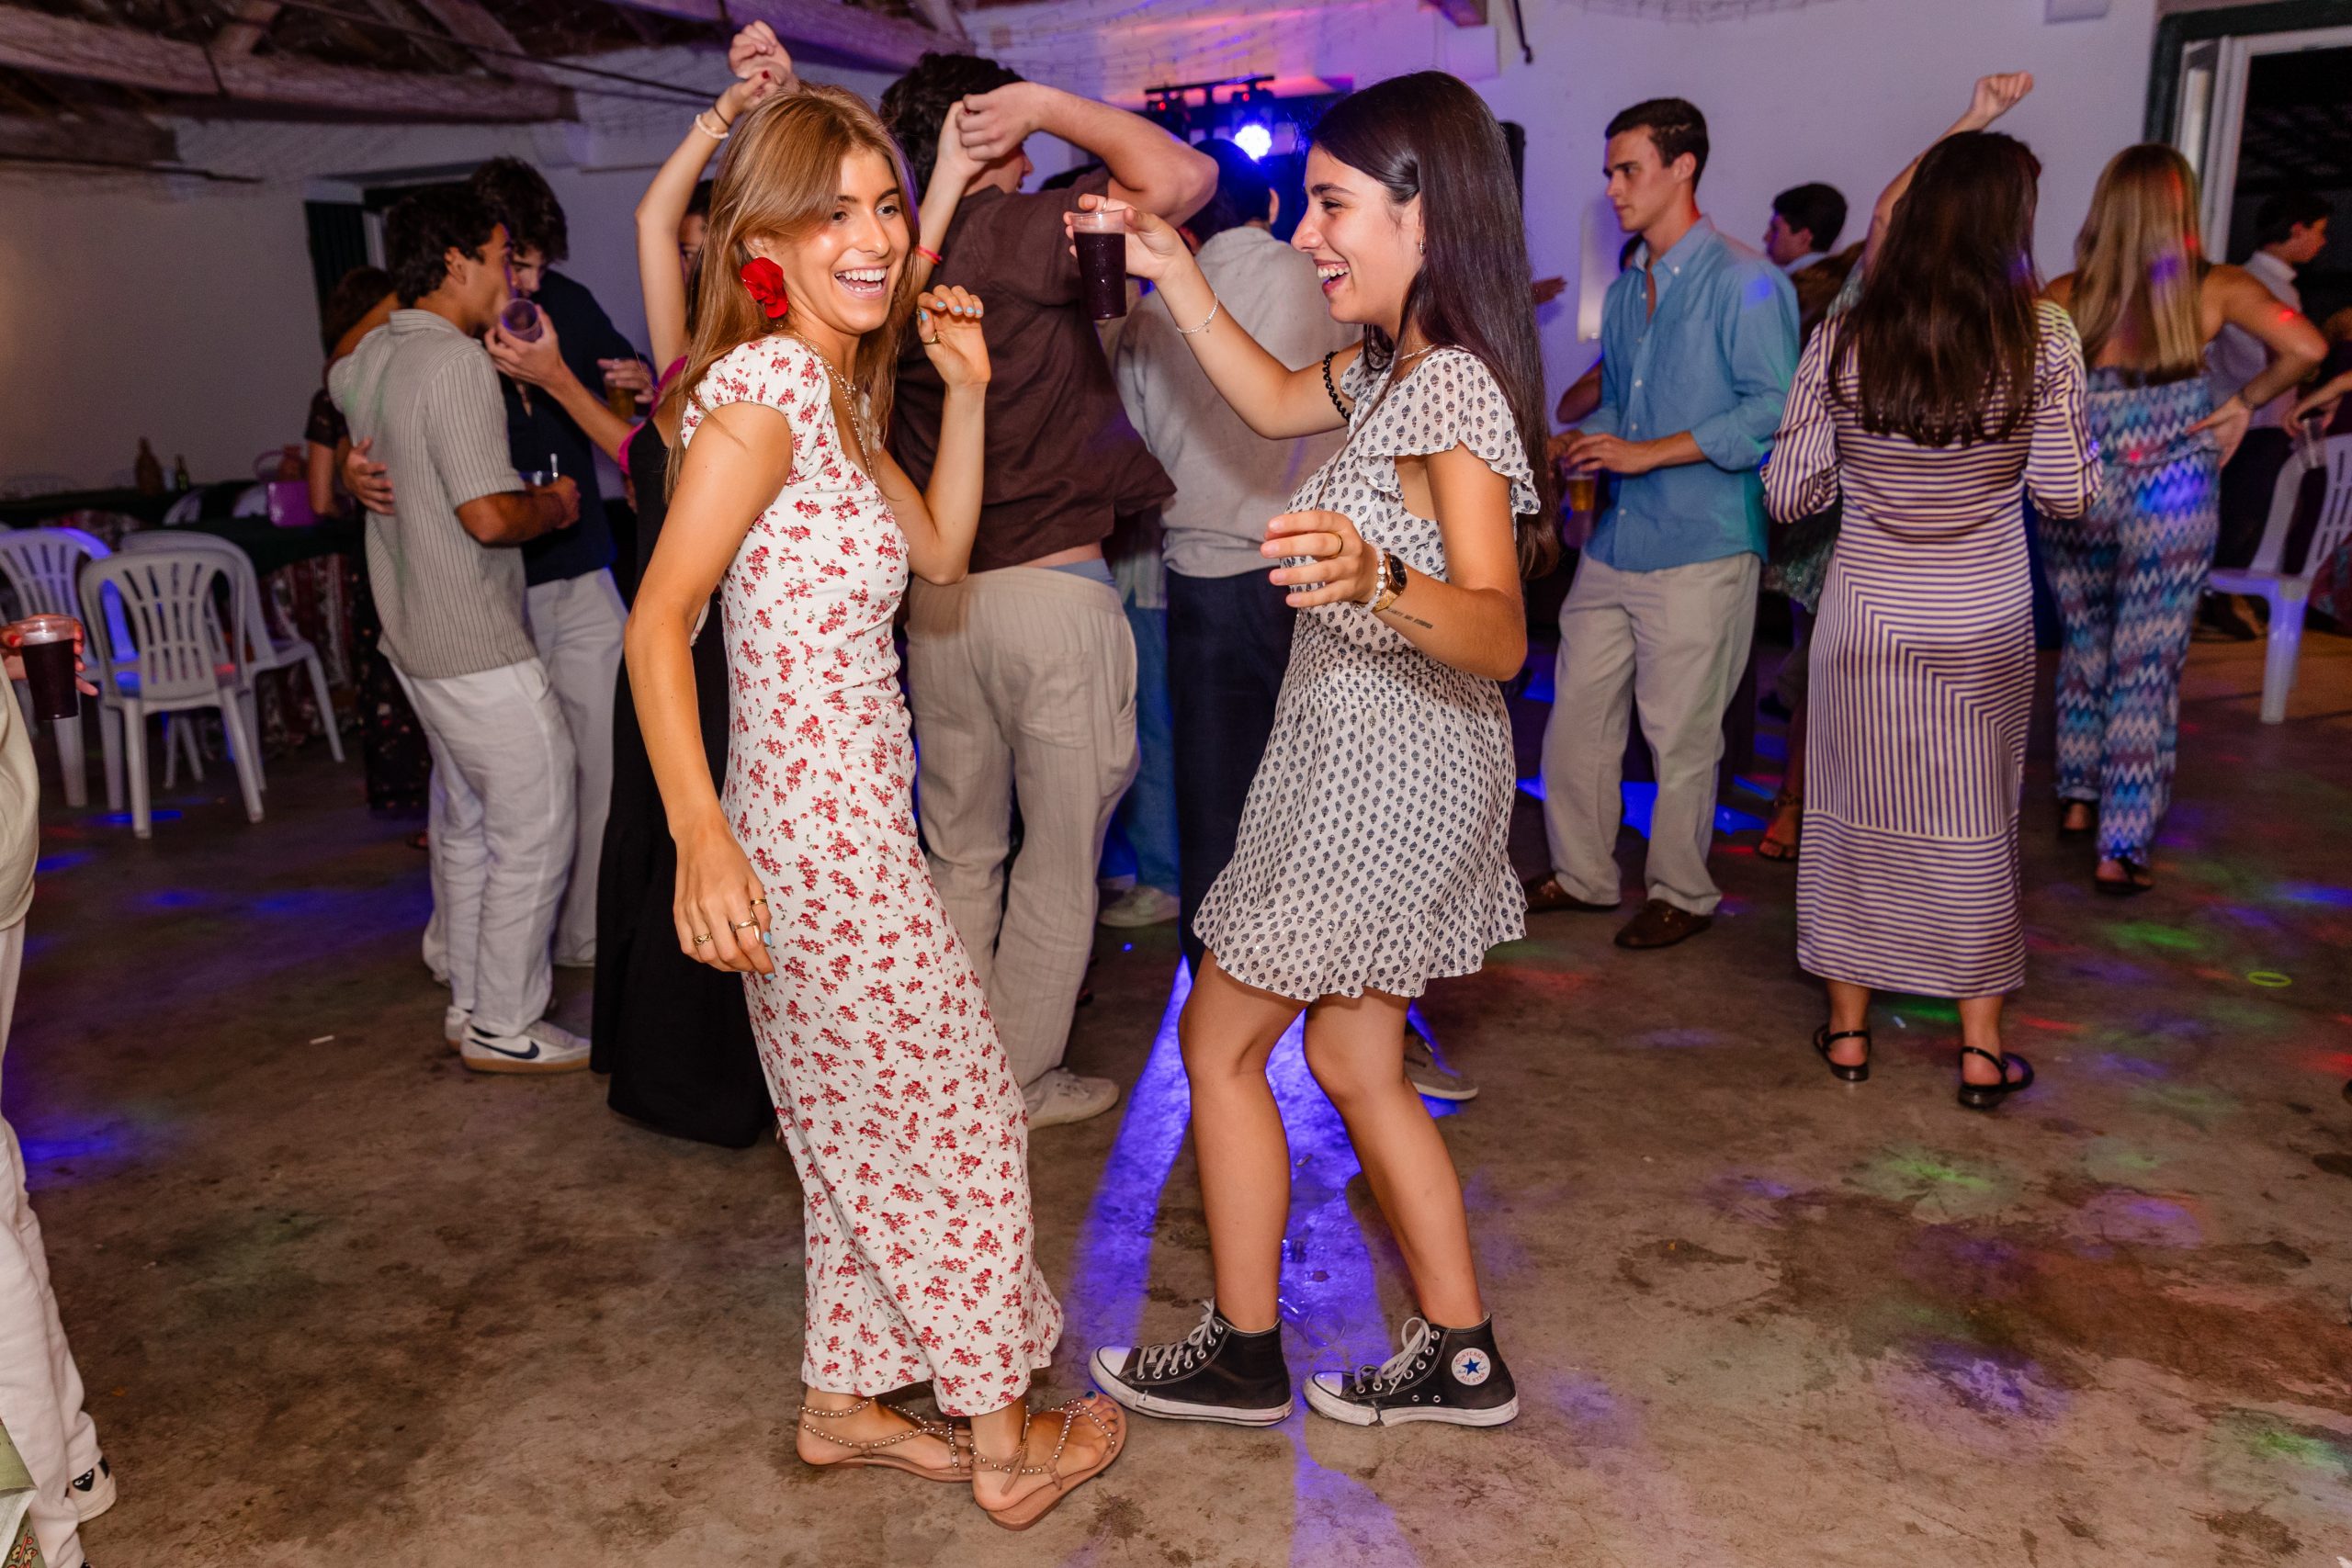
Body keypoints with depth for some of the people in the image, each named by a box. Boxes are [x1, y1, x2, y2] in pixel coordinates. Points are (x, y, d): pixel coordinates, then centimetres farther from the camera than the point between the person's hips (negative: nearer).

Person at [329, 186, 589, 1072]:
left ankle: (470, 1002, 29)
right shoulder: (456, 363, -19)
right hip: (478, 645, -10)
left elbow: (339, 384, 38)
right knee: (534, 832, -2)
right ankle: (505, 1028, 7)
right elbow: (489, 516, -24)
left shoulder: (371, 355, 11)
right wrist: (555, 505, -6)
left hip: (415, 635, 10)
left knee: (465, 823, 18)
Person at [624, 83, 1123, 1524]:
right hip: (821, 825, -9)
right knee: (963, 1113, 6)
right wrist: (701, 835, -30)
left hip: (847, 818, 9)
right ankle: (1008, 1443, 25)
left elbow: (941, 552, 17)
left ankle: (845, 1403, 38)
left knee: (866, 1129, 20)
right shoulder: (762, 389, -17)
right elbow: (657, 623, -21)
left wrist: (966, 390, 8)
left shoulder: (833, 390, 12)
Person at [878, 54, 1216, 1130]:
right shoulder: (1020, 234, -12)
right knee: (1059, 856, 9)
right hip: (1050, 590, -6)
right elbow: (1183, 177, -16)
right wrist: (1047, 103, -10)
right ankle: (1023, 1082, 19)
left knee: (959, 853, 18)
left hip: (935, 595, 6)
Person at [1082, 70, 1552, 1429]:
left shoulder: (1453, 385, -22)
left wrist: (1377, 578, -50)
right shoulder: (1392, 364, 7)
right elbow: (1275, 402, 25)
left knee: (1219, 1039, 4)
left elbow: (1500, 638, -30)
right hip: (1363, 758, 10)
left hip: (1386, 770, -10)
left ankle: (1243, 1355, 21)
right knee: (1357, 1064, 15)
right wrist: (1172, 269, 19)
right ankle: (1462, 1360, 26)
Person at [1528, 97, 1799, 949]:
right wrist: (1589, 443, 4)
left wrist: (1647, 452, -17)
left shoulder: (1745, 283, -8)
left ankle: (1682, 895, 19)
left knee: (1680, 733, 2)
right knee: (1576, 712, 9)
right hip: (1613, 542, 7)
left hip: (1698, 551, -7)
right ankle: (1581, 874, 25)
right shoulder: (1625, 288, 16)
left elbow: (1774, 409, -16)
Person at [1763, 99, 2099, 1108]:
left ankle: (1848, 1029, 24)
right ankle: (1981, 1048, 21)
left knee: (1856, 811, 13)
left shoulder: (1844, 339, -9)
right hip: (1985, 624, 0)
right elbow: (2067, 494, -5)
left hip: (1866, 617, 0)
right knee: (1977, 824, 13)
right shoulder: (2041, 338, -11)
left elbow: (1787, 495, -5)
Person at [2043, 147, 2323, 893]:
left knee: (2084, 645, 21)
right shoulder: (2216, 289, -7)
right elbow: (2305, 349, -15)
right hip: (2171, 498, -1)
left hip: (2075, 491, 2)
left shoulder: (2066, 295, -6)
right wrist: (2245, 402, 2)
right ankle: (2121, 850, 6)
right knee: (2147, 668, 4)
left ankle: (2078, 798, 32)